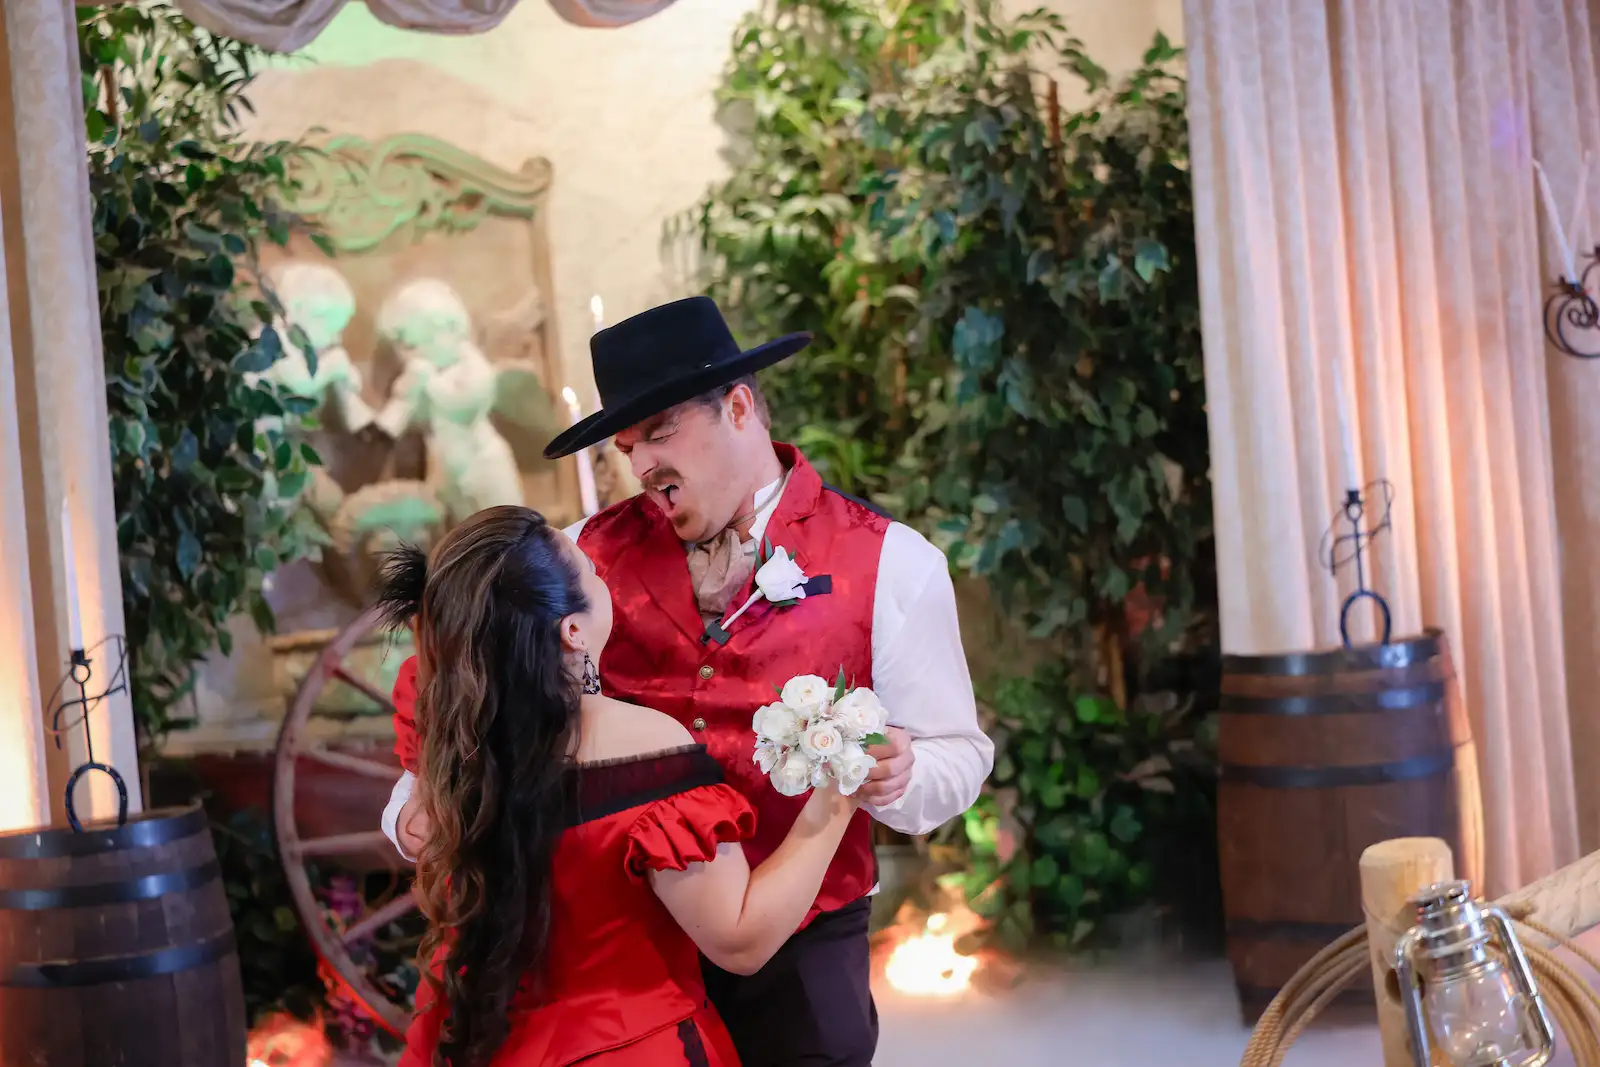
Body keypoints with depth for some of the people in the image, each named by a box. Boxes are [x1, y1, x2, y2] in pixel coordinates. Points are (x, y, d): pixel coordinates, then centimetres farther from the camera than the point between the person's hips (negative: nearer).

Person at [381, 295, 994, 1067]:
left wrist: (896, 777, -24)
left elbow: (957, 756, -3)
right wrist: (420, 803, -11)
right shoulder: (590, 556, 2)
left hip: (800, 955, -1)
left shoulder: (890, 564, -5)